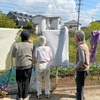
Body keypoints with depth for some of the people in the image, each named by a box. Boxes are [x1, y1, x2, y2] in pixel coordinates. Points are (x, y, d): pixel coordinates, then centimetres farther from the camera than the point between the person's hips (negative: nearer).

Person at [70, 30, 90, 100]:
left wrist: (74, 69, -18)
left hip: (82, 70, -10)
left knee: (80, 85, 1)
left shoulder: (80, 47, -24)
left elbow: (82, 60, -28)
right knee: (78, 81, 30)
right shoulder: (85, 45, 4)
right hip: (85, 68, 10)